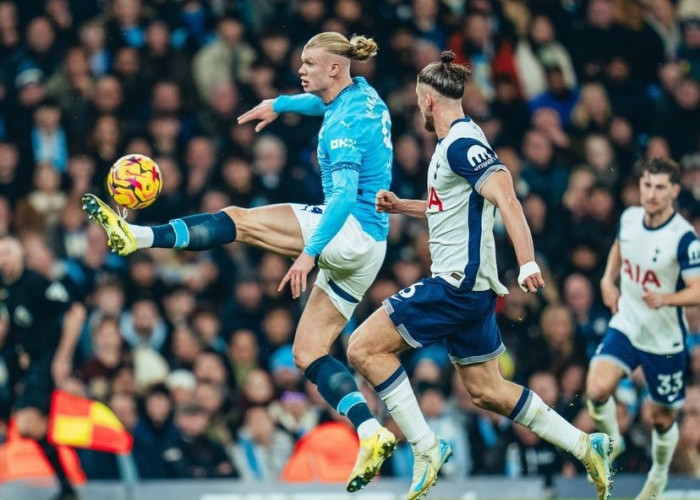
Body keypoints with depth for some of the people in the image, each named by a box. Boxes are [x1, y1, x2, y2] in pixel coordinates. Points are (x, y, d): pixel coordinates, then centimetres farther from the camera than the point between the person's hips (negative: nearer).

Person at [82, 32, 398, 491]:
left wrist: (310, 251, -35)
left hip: (350, 232, -9)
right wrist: (279, 105, 34)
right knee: (308, 352, 7)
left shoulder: (345, 126, -15)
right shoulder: (362, 95, 12)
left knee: (239, 221, -9)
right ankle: (372, 435, -4)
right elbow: (325, 103, 39)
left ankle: (137, 236, -17)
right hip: (366, 250, 9)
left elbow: (345, 195, -28)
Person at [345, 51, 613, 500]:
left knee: (364, 348, -11)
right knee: (487, 391, 15)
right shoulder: (452, 143, 17)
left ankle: (426, 448, -11)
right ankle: (586, 446, 17)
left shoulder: (463, 143, -14)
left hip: (458, 282, -10)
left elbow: (507, 200, -25)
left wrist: (528, 263, -36)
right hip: (469, 285, 10)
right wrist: (401, 206, 24)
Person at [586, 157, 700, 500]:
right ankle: (611, 441, 10)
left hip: (665, 339, -3)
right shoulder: (629, 218, -4)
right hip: (625, 326, 3)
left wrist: (665, 298, -39)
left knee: (662, 419, 11)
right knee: (597, 390, -20)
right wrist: (608, 280, 5)